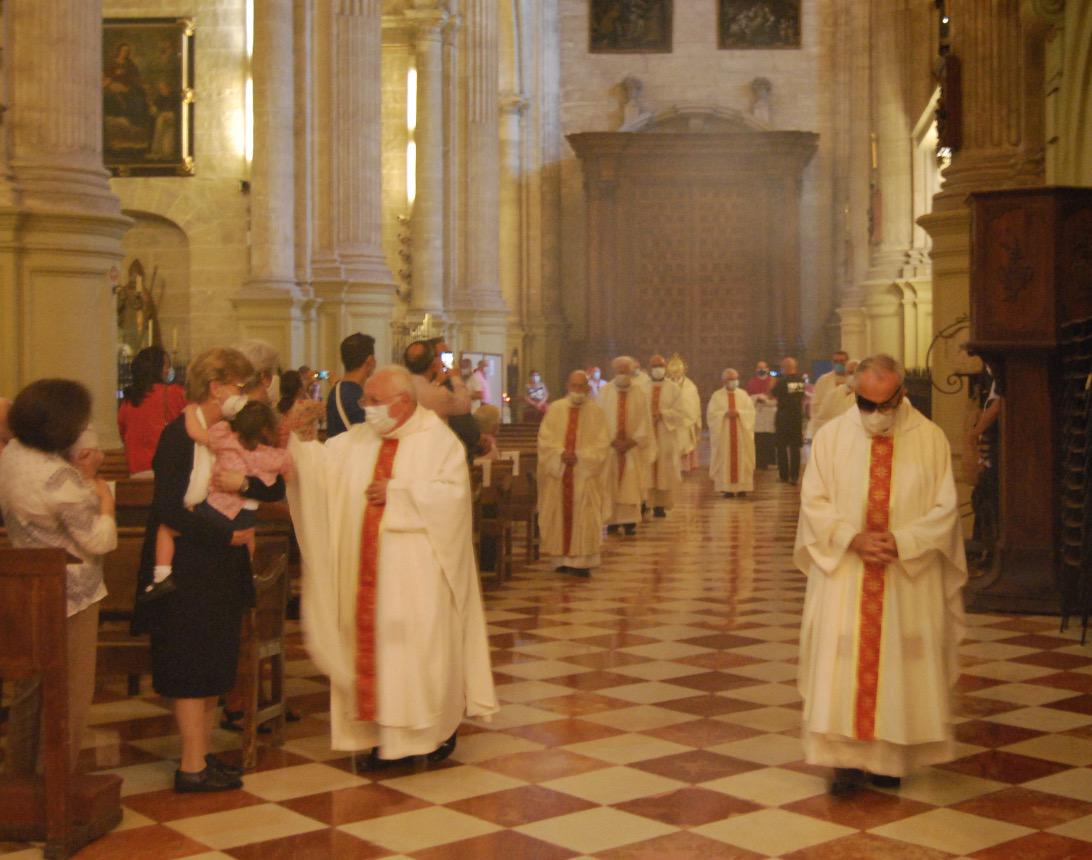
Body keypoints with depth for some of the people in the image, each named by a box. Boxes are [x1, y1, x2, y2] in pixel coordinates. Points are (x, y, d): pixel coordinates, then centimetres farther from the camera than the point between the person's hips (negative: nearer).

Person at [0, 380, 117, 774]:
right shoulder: (61, 478, -25)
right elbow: (100, 541, -20)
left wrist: (82, 477, -2)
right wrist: (104, 499, -5)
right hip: (69, 594, -8)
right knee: (70, 691, 5)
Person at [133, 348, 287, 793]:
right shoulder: (179, 434, -13)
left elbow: (276, 488, 2)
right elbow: (168, 508, -21)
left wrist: (245, 483, -19)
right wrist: (228, 535, -18)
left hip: (226, 569, 7)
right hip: (189, 567, -7)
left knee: (214, 664, 12)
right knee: (192, 665, -3)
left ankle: (203, 754, 21)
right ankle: (192, 767, 4)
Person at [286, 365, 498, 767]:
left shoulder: (439, 440, -4)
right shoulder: (359, 440, 11)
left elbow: (452, 493, -15)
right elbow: (320, 462, 2)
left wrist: (397, 491, -15)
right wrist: (289, 442, -15)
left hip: (418, 571, -5)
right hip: (370, 567, 5)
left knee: (422, 644, 0)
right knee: (373, 642, 5)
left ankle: (441, 727, 17)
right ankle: (386, 734, 13)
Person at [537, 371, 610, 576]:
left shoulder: (596, 412, 3)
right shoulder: (555, 409, 6)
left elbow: (601, 444, -3)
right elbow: (545, 438, 1)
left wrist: (580, 456, -15)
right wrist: (561, 454, -15)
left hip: (585, 473, -1)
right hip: (557, 471, 1)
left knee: (584, 518, -4)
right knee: (559, 515, 2)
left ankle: (582, 561, -2)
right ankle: (561, 559, 8)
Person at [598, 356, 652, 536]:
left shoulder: (639, 395, 2)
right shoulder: (604, 394, 1)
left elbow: (643, 423, 0)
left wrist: (631, 442, -12)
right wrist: (612, 441, -13)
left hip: (632, 447, 0)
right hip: (609, 447, 0)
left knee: (631, 485, 0)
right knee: (609, 484, 1)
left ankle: (629, 521, 3)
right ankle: (612, 521, 6)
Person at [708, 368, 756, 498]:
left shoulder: (743, 394, 8)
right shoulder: (717, 395, 3)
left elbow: (751, 412, 1)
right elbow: (712, 413, -5)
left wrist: (738, 412, -15)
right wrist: (725, 413, -18)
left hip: (741, 433, 2)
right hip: (723, 433, -2)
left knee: (741, 459, 1)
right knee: (725, 460, -3)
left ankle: (742, 487, 5)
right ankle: (727, 488, -1)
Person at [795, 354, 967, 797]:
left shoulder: (930, 439, -3)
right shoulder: (831, 436, -1)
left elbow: (944, 510, -3)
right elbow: (814, 503, -1)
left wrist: (901, 541, -18)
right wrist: (853, 539, -17)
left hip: (909, 575, 0)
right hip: (844, 574, 0)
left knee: (898, 664, 6)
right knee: (841, 659, -5)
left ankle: (890, 755, 19)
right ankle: (847, 756, 2)